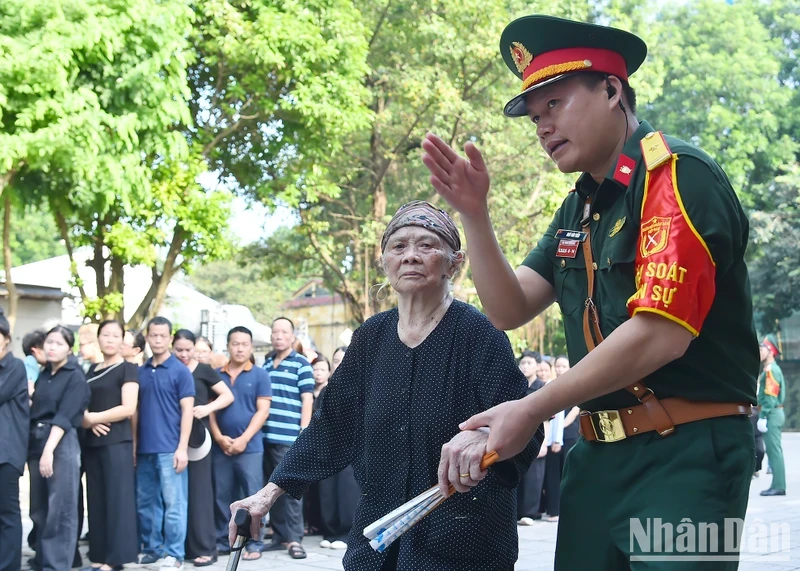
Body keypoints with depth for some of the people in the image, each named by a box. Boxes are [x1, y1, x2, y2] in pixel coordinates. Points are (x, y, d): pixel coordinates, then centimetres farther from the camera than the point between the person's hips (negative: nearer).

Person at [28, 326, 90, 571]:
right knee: (39, 509, 10)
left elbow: (65, 416, -13)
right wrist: (32, 449, 5)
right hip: (36, 443, 7)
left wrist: (49, 450, -21)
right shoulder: (43, 375, 15)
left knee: (60, 509, -5)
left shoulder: (75, 376, -4)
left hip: (62, 444, -6)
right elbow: (34, 410, 15)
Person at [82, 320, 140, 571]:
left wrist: (93, 417, -10)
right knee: (96, 500, 6)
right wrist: (87, 419, -4)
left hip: (117, 442, -7)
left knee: (117, 499, -6)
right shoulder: (92, 370, 17)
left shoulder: (128, 369, -3)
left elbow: (128, 408, -13)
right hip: (92, 442, 7)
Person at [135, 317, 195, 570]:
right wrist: (133, 445, 10)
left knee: (173, 503, -4)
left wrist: (182, 447, -13)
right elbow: (136, 410, 17)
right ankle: (151, 549, 23)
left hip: (169, 448, -5)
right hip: (144, 448, 5)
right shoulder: (140, 372, 12)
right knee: (145, 503, 11)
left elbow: (187, 410, -6)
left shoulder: (180, 371, -2)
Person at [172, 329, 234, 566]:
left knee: (199, 492, -3)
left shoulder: (204, 370, 1)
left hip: (197, 436, -3)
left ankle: (204, 548, -1)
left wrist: (207, 408, -15)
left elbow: (228, 396, 1)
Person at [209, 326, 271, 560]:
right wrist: (219, 437, -7)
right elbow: (210, 409, 8)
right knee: (222, 497, 8)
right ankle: (222, 541, 17)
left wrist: (243, 439, -12)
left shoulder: (260, 375, 2)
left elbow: (263, 411, -4)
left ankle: (255, 544, 4)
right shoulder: (216, 375, 9)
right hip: (221, 447, 3)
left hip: (250, 447, -3)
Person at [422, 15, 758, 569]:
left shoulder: (677, 175, -13)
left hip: (687, 453, -8)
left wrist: (532, 411, -15)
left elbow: (661, 333, -22)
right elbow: (509, 310, 12)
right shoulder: (579, 208, 13)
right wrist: (474, 211, -2)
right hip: (598, 452, 8)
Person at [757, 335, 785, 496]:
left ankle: (778, 486, -10)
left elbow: (770, 396, -20)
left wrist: (763, 417, -21)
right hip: (775, 414, 10)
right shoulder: (771, 369, 19)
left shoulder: (771, 370, -13)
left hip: (771, 414, -10)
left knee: (774, 450, -9)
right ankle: (778, 485, 13)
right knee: (774, 450, 11)